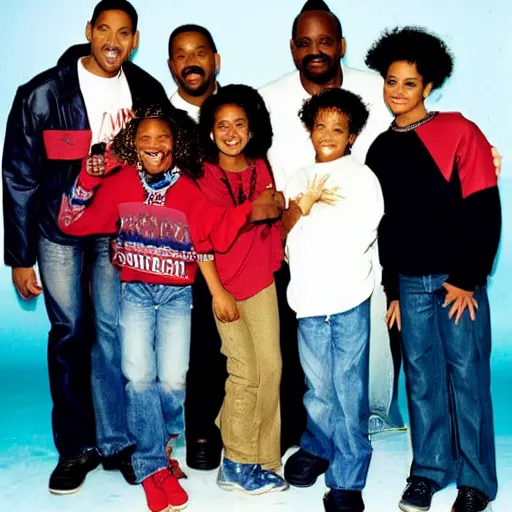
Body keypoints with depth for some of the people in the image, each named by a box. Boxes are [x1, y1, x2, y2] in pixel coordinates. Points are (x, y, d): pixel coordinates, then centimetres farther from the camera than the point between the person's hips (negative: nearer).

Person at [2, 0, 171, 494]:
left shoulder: (147, 92, -1)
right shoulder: (43, 93, -9)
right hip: (60, 230, -1)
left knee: (113, 333, 2)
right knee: (69, 333, 6)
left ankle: (116, 442, 15)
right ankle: (76, 447, 18)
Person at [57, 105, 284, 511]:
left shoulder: (188, 190, -2)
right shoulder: (119, 184, 1)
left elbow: (216, 232, -12)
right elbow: (74, 223, 4)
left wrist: (249, 210, -26)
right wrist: (85, 183, -9)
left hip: (177, 294, 0)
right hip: (135, 291, 1)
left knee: (173, 380, -6)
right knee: (139, 376, -8)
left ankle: (164, 441, 28)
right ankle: (154, 466, 12)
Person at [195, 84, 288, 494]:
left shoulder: (260, 169, 6)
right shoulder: (202, 177, -7)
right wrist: (218, 292, -11)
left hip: (262, 281, 4)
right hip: (224, 286, -4)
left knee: (271, 368, 2)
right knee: (245, 372, -4)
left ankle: (262, 459, 16)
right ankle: (238, 464, 12)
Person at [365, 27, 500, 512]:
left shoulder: (458, 131, -4)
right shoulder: (380, 150, 9)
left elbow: (485, 211, -8)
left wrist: (467, 279, -10)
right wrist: (392, 290, 11)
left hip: (457, 279, -3)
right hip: (410, 284, 4)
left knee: (466, 376, 3)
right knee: (422, 379, 10)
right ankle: (428, 471, 23)